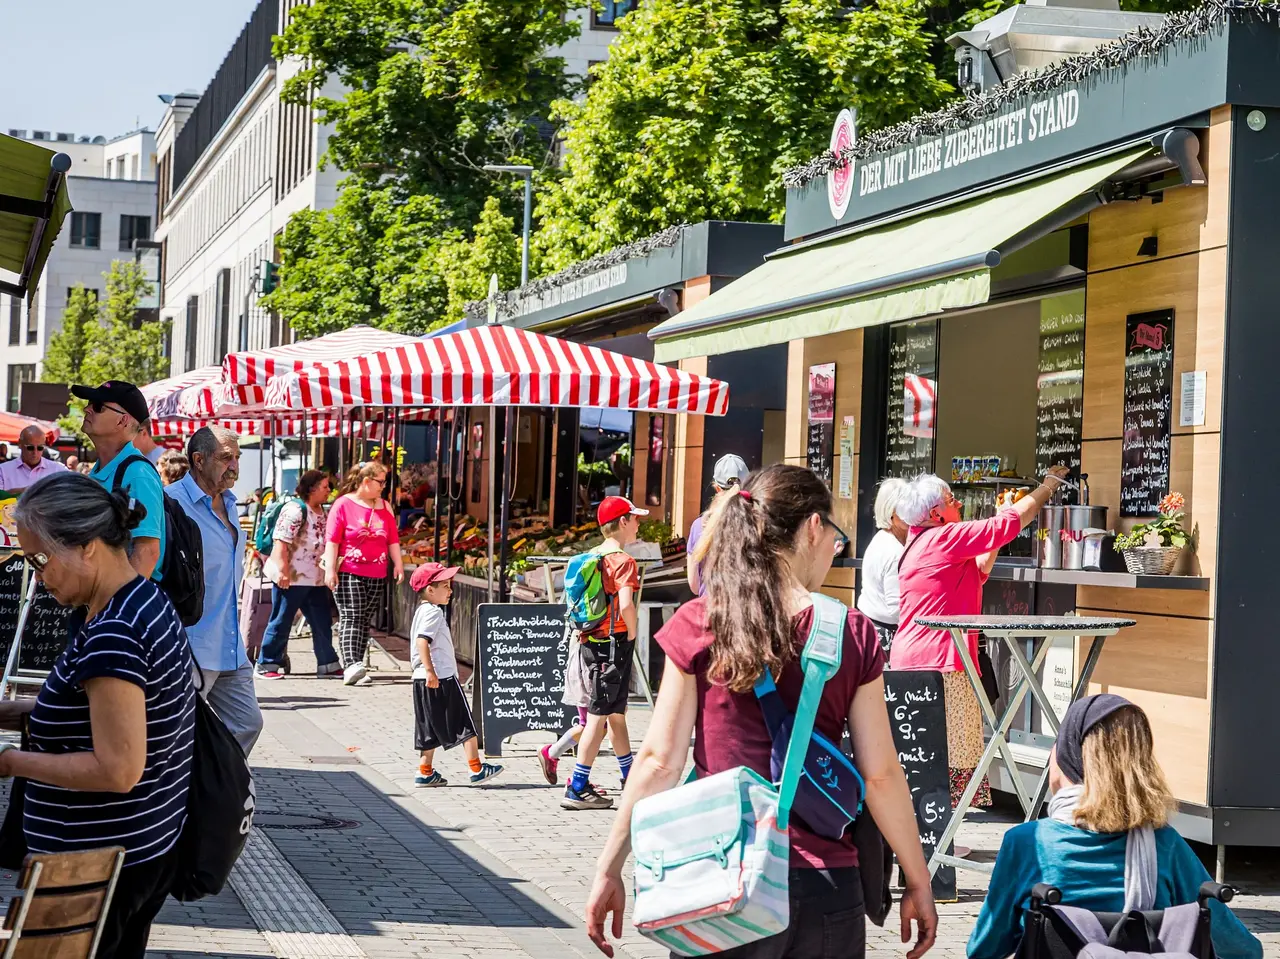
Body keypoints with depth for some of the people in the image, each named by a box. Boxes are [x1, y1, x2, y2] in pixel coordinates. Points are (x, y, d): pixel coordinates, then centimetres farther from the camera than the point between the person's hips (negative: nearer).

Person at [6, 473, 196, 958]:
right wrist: (30, 709, 10)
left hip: (101, 866, -9)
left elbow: (117, 769, -26)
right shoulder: (147, 599, 6)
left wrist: (14, 762, -17)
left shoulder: (112, 636, -24)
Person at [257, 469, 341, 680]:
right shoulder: (295, 509, -15)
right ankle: (267, 664, 8)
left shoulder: (320, 510, 12)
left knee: (322, 622, 8)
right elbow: (280, 542, -21)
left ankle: (328, 664, 14)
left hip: (315, 577, 9)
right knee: (281, 621, 0)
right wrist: (283, 571, -27)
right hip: (291, 576, -9)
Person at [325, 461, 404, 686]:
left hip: (376, 575, 5)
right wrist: (330, 570, -12)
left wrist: (398, 564, 5)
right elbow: (332, 540, -6)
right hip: (349, 573, -5)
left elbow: (393, 539, 16)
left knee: (365, 621, 6)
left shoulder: (384, 507, 13)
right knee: (351, 617, -14)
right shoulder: (343, 504, -3)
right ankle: (351, 666, -24)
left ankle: (355, 667, 9)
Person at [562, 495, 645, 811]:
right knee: (599, 717, -6)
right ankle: (577, 789, -7)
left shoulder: (593, 557, 12)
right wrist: (631, 633, -12)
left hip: (590, 641, 9)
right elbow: (626, 604, -28)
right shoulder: (622, 560, -14)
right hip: (613, 643, -9)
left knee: (616, 713, 20)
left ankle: (631, 780, 33)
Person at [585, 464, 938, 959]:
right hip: (825, 885, 1)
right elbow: (880, 777, -1)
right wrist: (919, 881, 8)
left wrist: (610, 868, 3)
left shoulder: (698, 625, -2)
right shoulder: (852, 635, -1)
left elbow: (659, 761, -4)